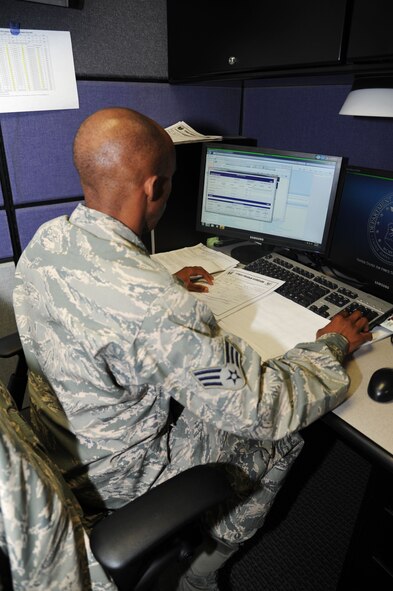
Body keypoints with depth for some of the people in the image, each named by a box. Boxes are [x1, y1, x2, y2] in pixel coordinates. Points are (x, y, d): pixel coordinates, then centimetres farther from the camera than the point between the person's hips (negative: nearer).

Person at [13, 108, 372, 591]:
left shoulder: (43, 240, -10)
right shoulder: (154, 306, -39)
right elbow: (264, 409, -28)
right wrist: (333, 344, -11)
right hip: (113, 479, -7)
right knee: (282, 433, 8)